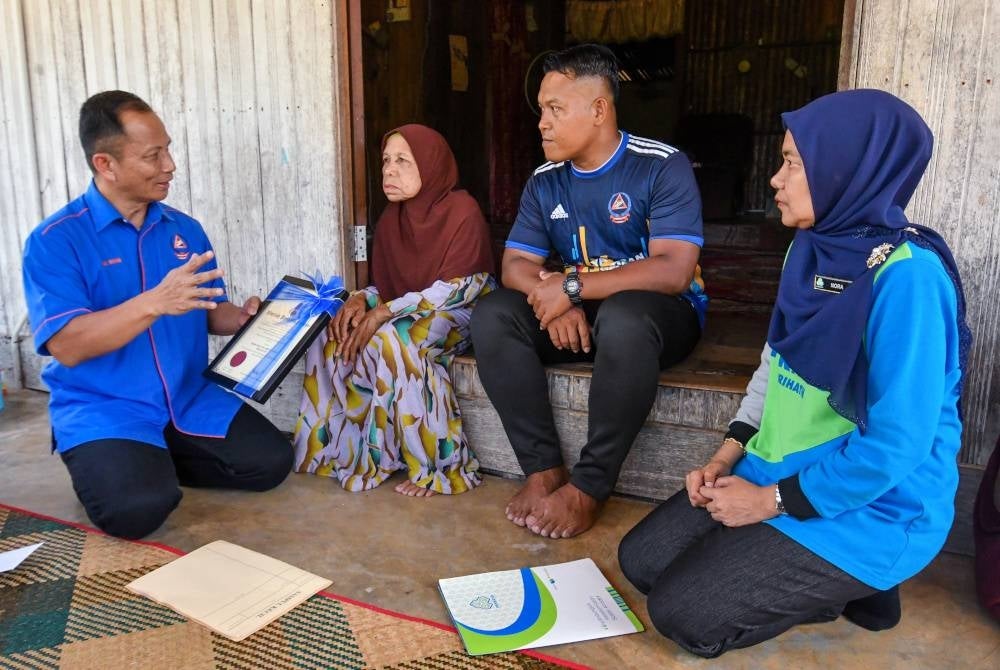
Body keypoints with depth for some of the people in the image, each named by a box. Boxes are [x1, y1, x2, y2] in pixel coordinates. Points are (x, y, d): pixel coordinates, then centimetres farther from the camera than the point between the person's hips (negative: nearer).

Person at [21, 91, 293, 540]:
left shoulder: (185, 229, 7)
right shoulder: (55, 240, -10)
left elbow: (209, 314, 13)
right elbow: (66, 346, -19)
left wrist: (246, 317, -10)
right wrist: (155, 303, -32)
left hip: (192, 399, 5)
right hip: (102, 408, -4)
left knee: (271, 462, -11)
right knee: (137, 507, -28)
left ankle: (156, 463, 11)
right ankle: (104, 467, 8)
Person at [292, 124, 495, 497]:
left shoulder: (462, 211, -14)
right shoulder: (390, 220, 6)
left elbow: (459, 288, -21)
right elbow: (385, 287, 8)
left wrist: (386, 312, -27)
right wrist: (360, 300, -16)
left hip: (458, 314, -7)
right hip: (403, 316, 7)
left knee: (391, 338, -35)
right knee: (331, 336, -14)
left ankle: (437, 467, -25)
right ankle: (344, 449, -4)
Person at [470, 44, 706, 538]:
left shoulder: (662, 167, -14)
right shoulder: (545, 181, 4)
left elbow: (674, 271, -24)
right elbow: (515, 265, 1)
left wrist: (572, 286, -26)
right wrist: (554, 300, -22)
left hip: (661, 314, -5)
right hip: (578, 313, 5)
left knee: (623, 318, -40)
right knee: (492, 317, -19)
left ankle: (589, 487, -25)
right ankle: (544, 468, -17)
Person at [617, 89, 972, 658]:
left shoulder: (906, 275, -25)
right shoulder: (812, 248, 3)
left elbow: (897, 444, -25)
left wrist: (772, 501, -17)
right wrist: (728, 455, 3)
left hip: (870, 508, -8)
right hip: (779, 474, 9)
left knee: (682, 613, -11)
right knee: (641, 560, 6)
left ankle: (850, 586, 7)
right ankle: (827, 581, 13)